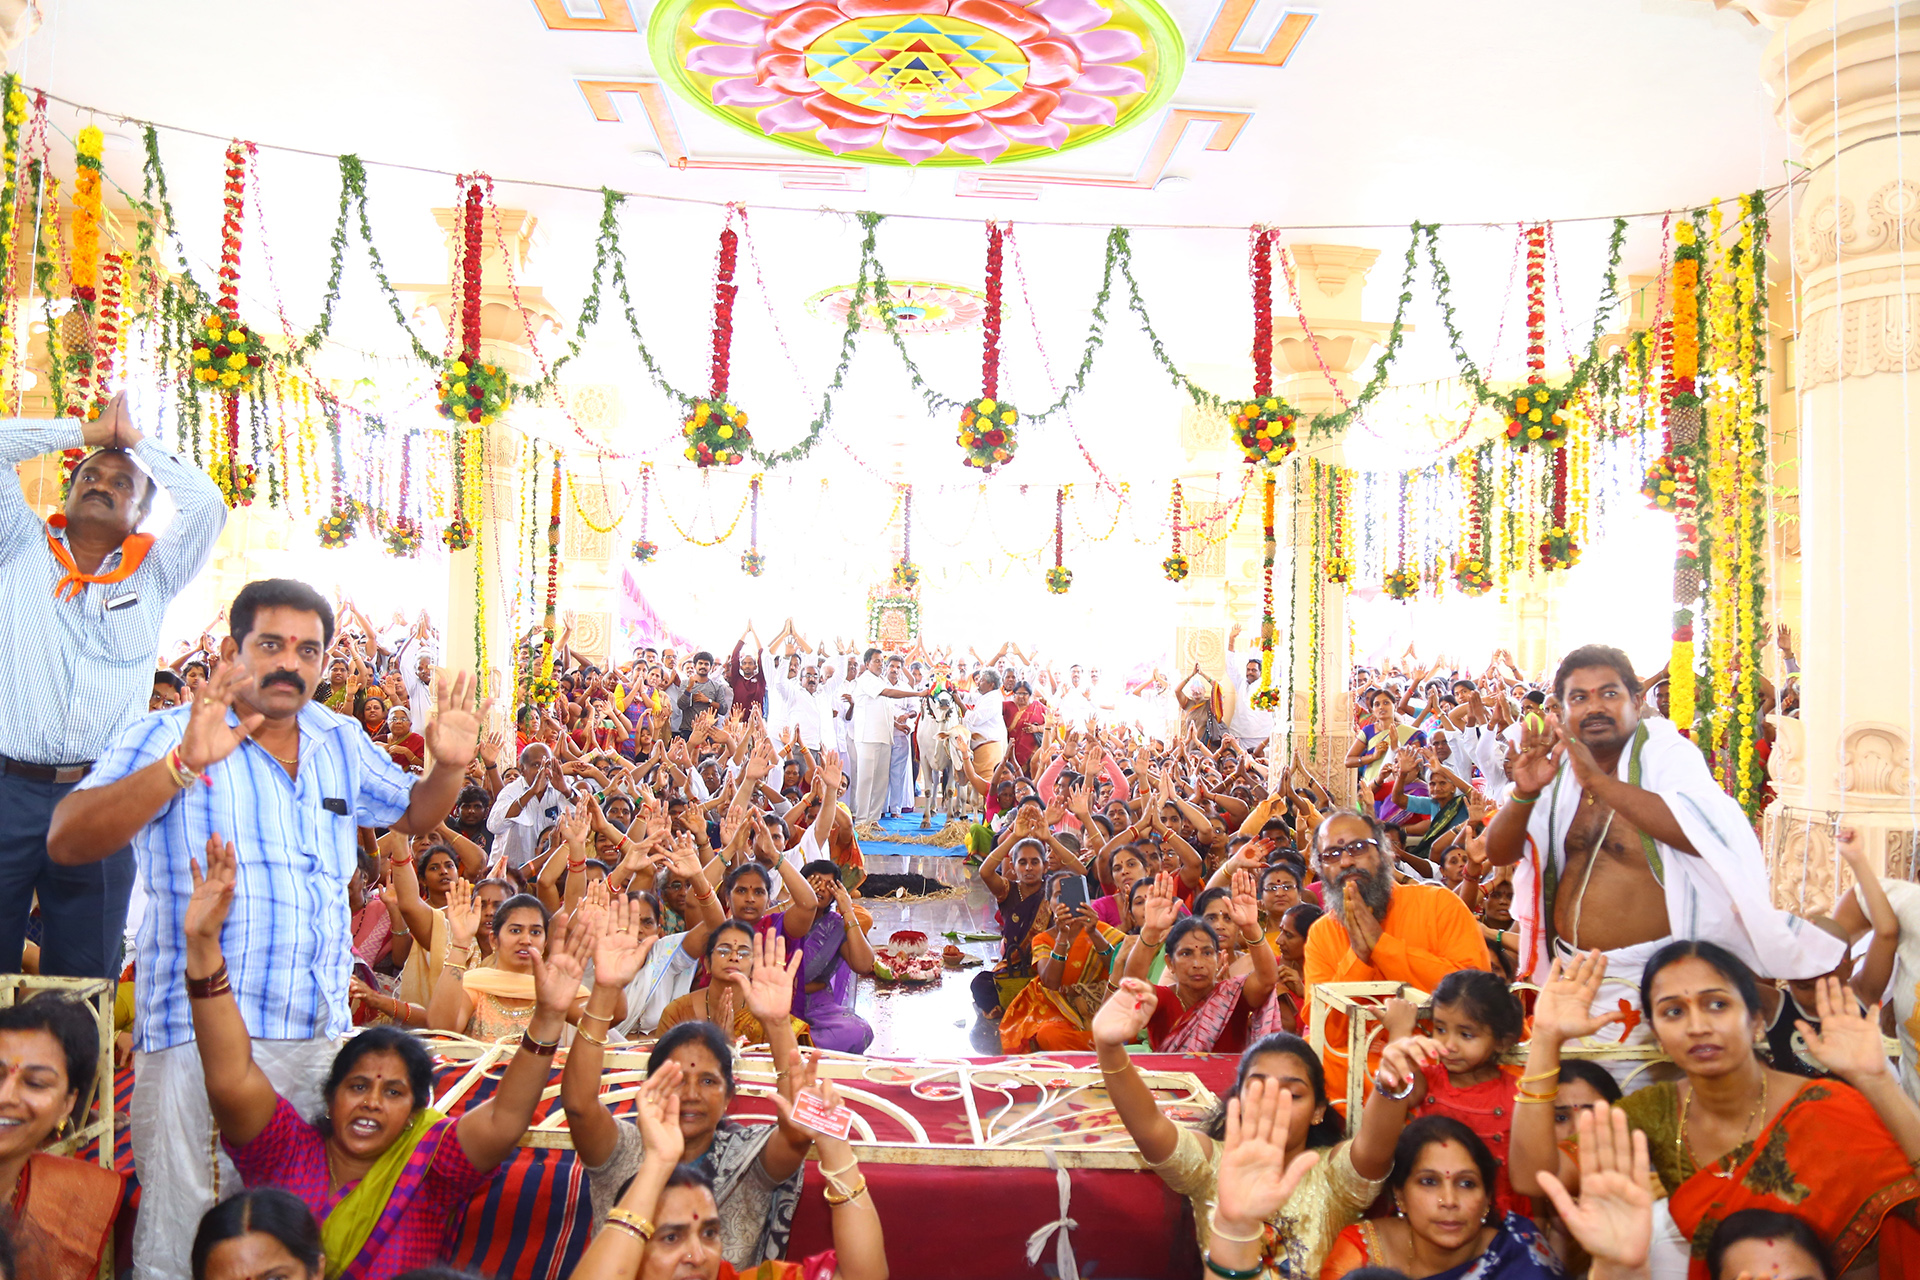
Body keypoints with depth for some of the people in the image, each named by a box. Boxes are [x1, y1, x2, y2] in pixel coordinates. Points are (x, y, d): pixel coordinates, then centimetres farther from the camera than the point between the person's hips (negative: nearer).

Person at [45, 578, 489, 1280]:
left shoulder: (341, 741, 11)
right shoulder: (165, 738, -6)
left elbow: (413, 813, 23)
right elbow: (67, 840, -19)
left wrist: (449, 766, 1)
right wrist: (184, 763, -33)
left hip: (322, 1034, 5)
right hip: (198, 1034, -5)